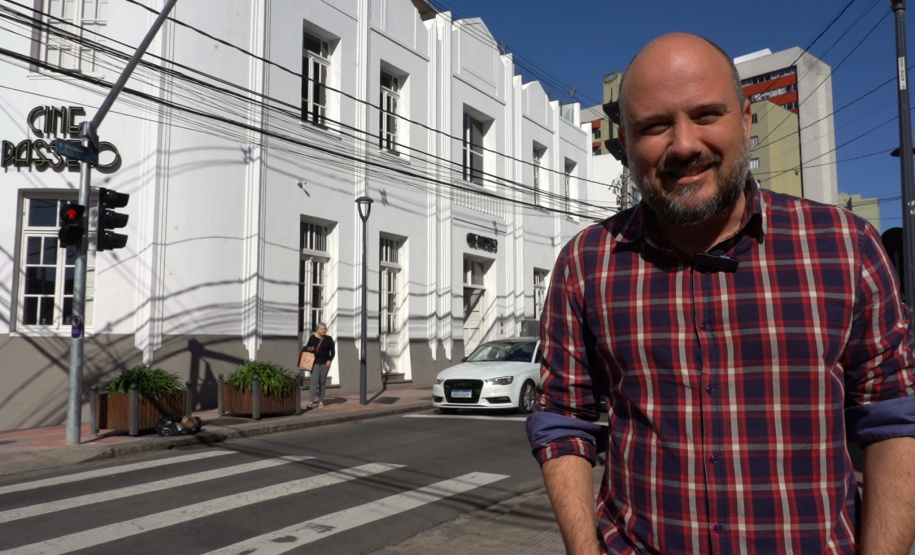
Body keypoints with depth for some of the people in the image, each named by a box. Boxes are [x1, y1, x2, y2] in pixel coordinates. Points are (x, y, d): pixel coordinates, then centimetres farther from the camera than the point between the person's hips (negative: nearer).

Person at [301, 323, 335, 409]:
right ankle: (311, 402, -15)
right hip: (315, 362, -1)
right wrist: (308, 349, -11)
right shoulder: (312, 338, 3)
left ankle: (321, 401, 18)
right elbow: (307, 347, 12)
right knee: (314, 381, -10)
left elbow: (333, 351, 4)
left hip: (325, 363, 1)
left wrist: (330, 360, -8)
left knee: (322, 382, 7)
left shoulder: (329, 339, 2)